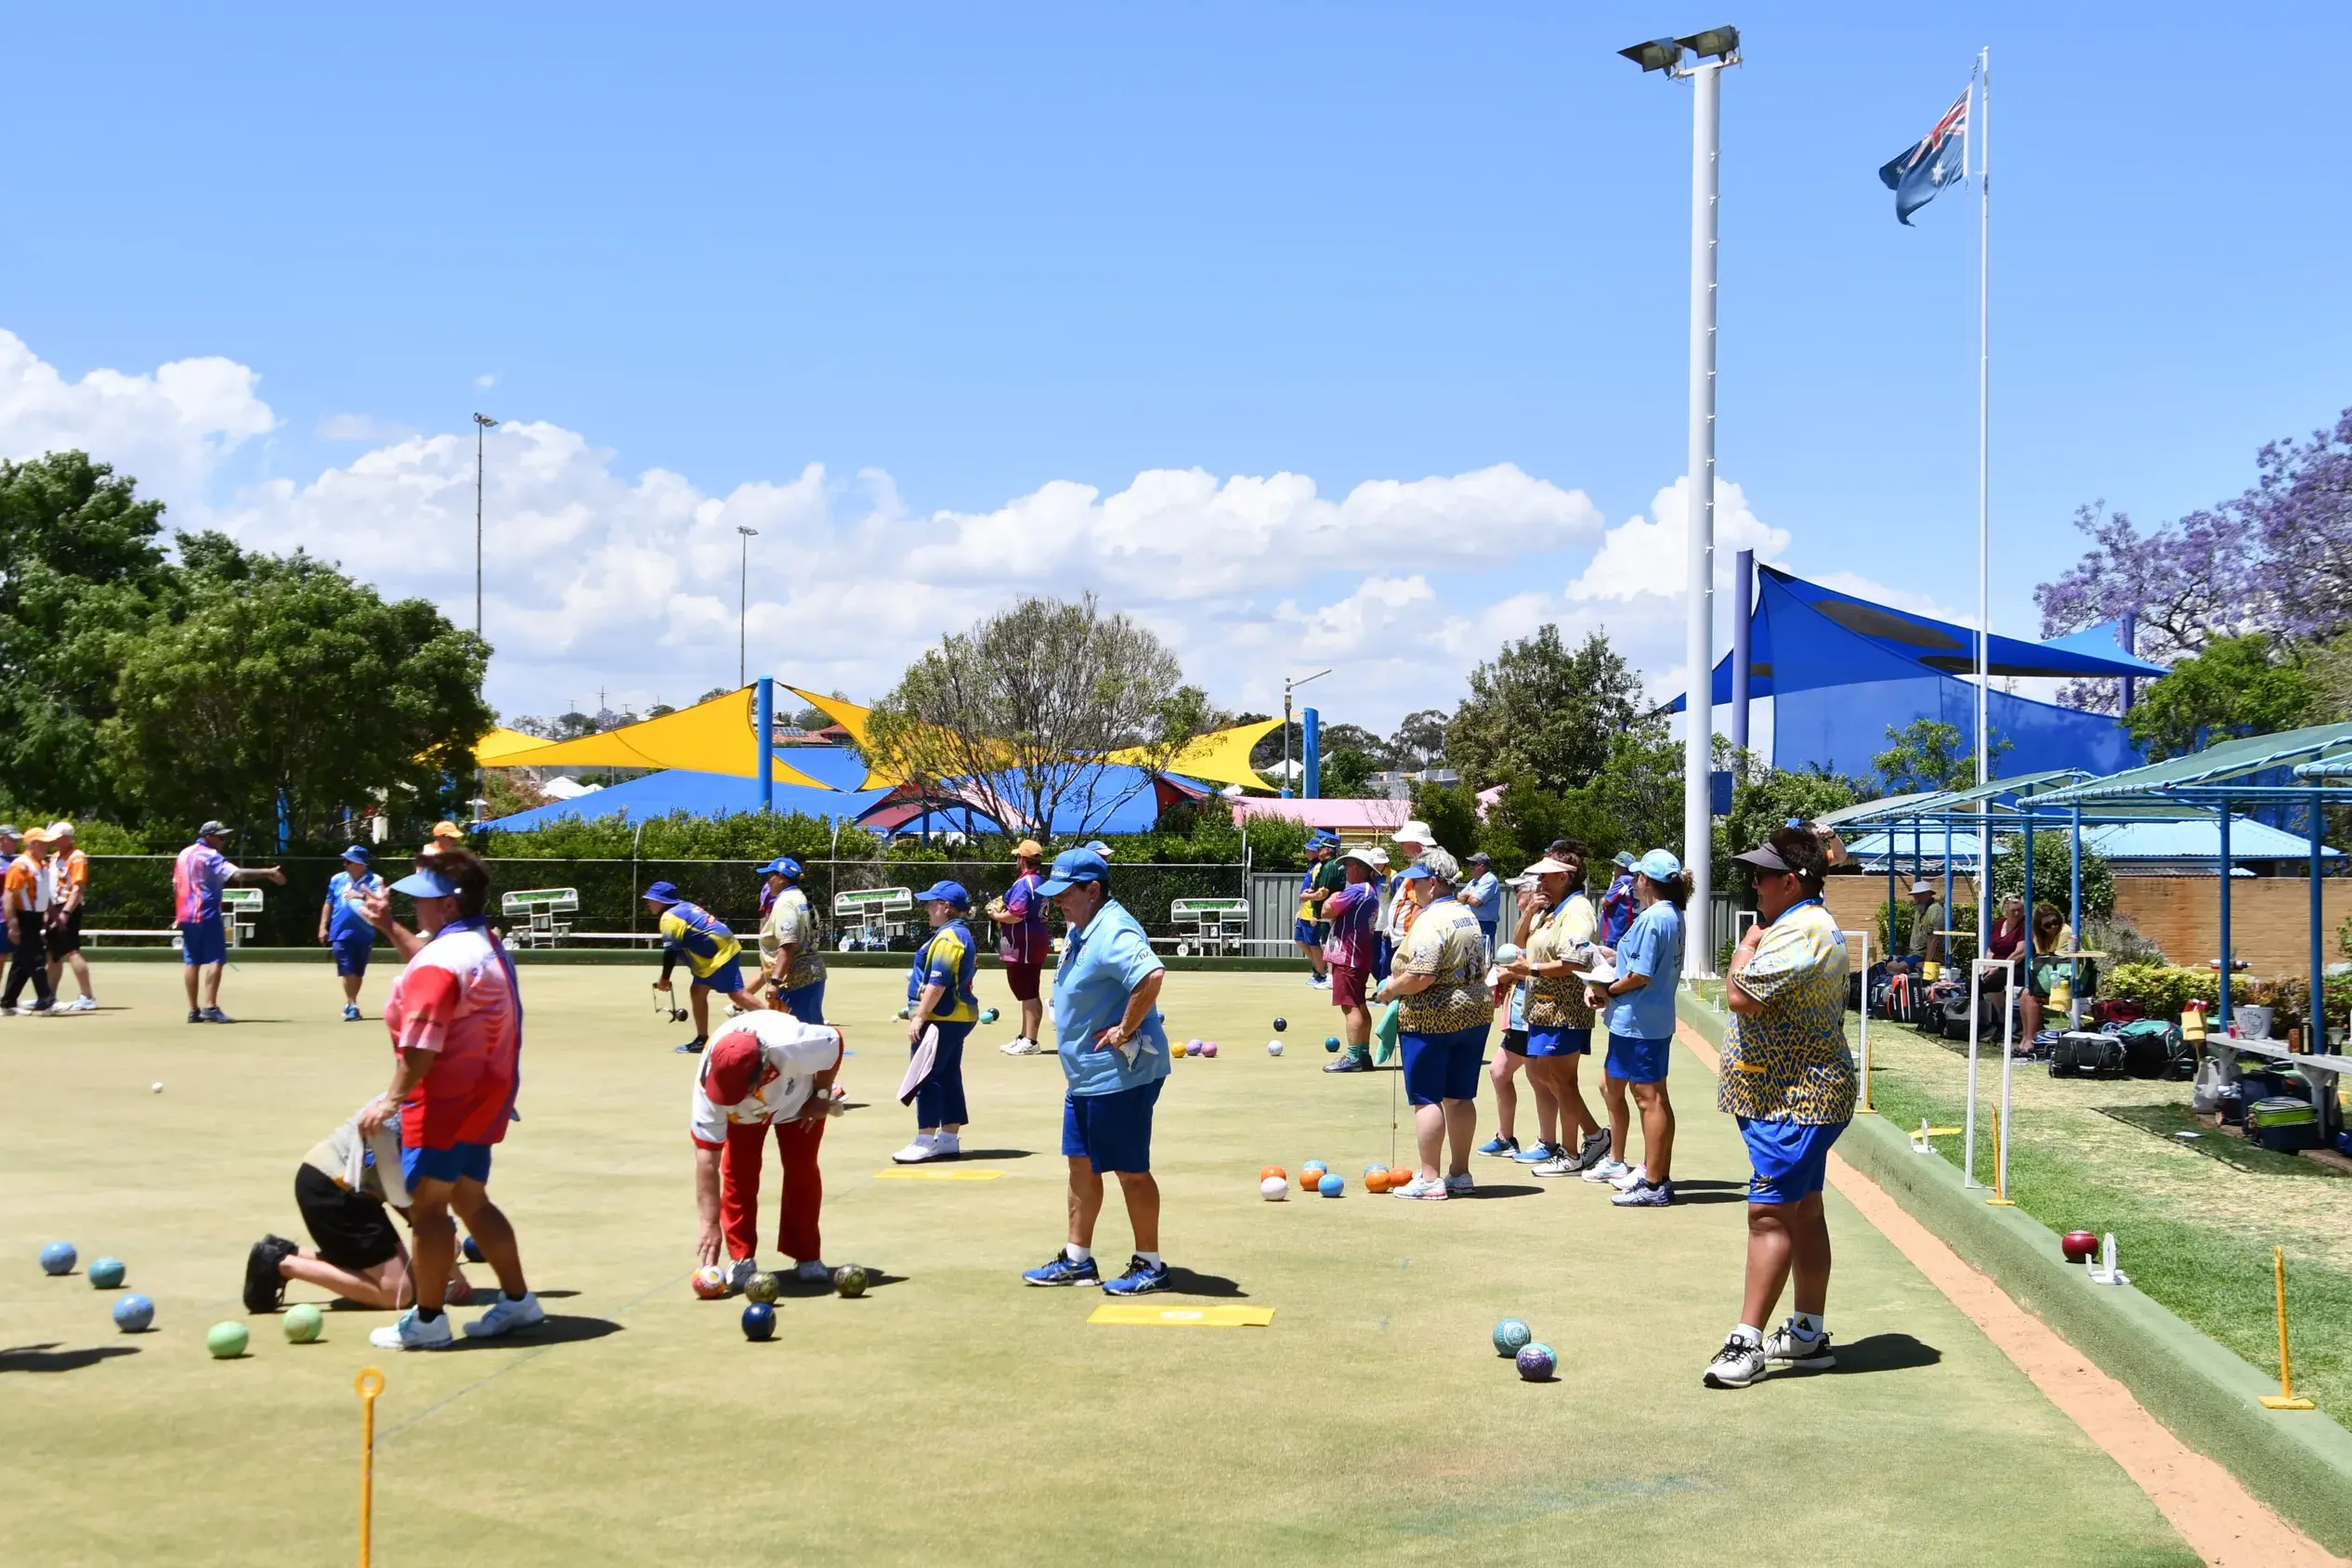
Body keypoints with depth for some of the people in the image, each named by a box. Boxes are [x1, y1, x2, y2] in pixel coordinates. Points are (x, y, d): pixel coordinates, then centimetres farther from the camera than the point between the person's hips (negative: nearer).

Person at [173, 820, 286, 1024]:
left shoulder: (184, 854, 15)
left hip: (186, 916, 8)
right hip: (207, 915, -8)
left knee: (191, 962, 10)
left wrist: (179, 915, 25)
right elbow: (237, 874, -24)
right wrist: (267, 872, -25)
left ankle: (194, 1010, 12)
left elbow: (175, 885, 19)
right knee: (214, 960, -8)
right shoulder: (210, 856, -11)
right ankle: (210, 1008, -16)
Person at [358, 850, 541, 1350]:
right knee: (471, 1200, 19)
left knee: (426, 1203, -3)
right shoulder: (484, 944, 11)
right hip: (484, 1096, 10)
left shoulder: (441, 959, -20)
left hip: (447, 1101, -10)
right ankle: (517, 1300, 23)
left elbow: (422, 1043, -26)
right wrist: (389, 928, 31)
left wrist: (392, 1098, -23)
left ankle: (427, 1320, 1)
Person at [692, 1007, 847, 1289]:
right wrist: (710, 1225, -39)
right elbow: (706, 1157, -37)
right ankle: (741, 1260, -1)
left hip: (799, 1101, -1)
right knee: (736, 1173, -13)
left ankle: (808, 1257, 6)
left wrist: (822, 1096, -14)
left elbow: (835, 1041, -23)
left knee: (802, 1170, -7)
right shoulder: (709, 1081, -41)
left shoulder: (793, 1046, -48)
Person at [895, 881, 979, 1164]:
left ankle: (926, 1141, -5)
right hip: (956, 1018, 11)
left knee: (926, 1078, -7)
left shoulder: (947, 938, -17)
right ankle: (949, 1139, 16)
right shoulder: (960, 934, 17)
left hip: (940, 1020, -11)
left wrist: (919, 1017, -22)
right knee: (948, 1077, 13)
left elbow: (938, 983, -23)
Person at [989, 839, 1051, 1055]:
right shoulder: (1039, 882, 14)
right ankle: (1024, 1037, 26)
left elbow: (1015, 915, -27)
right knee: (1027, 992, 17)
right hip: (1031, 945, 11)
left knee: (1028, 994, -8)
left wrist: (996, 915, -9)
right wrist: (1002, 911, 12)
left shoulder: (1024, 883, -18)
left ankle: (1030, 1042, -7)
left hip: (1023, 947, -11)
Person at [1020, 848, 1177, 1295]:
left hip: (1119, 1076, -11)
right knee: (1081, 1164, 16)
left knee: (1130, 1171, 0)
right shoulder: (1080, 931, 11)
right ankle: (1077, 1260, 26)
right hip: (1085, 1075, 11)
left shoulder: (1113, 933, -22)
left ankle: (1150, 1266, 12)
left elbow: (1152, 975, -39)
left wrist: (1126, 1030, -29)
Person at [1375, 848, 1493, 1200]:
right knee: (1460, 1096, 13)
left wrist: (1390, 990, -8)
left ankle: (1429, 1179, -2)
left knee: (1426, 1098, -2)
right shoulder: (1468, 916, 13)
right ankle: (1460, 1174, 20)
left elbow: (1421, 976, -25)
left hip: (1432, 1019, -9)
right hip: (1474, 1013, 9)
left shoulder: (1430, 921, -17)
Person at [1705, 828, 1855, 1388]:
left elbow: (1741, 996, -24)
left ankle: (1747, 1342, -9)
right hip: (1799, 1095, 11)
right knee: (1803, 1211, 14)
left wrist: (1748, 946, -9)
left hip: (1794, 1100, -11)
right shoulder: (1811, 925, 17)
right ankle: (1809, 1334, 22)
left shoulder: (1802, 929, -20)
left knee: (1769, 1212, -10)